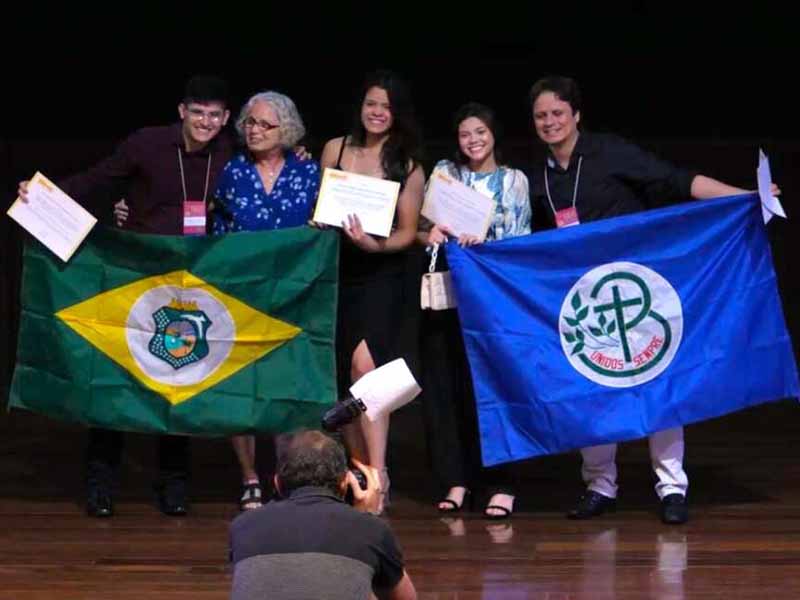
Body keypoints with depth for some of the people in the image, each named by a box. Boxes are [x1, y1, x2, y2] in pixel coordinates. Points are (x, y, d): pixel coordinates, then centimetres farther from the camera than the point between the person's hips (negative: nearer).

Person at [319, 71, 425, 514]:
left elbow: (407, 232, 1)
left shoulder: (407, 166, 1)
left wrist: (374, 244, -17)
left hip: (380, 275, -4)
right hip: (336, 273, 4)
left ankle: (377, 475, -22)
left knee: (365, 364, -22)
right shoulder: (335, 150, 7)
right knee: (343, 378, 8)